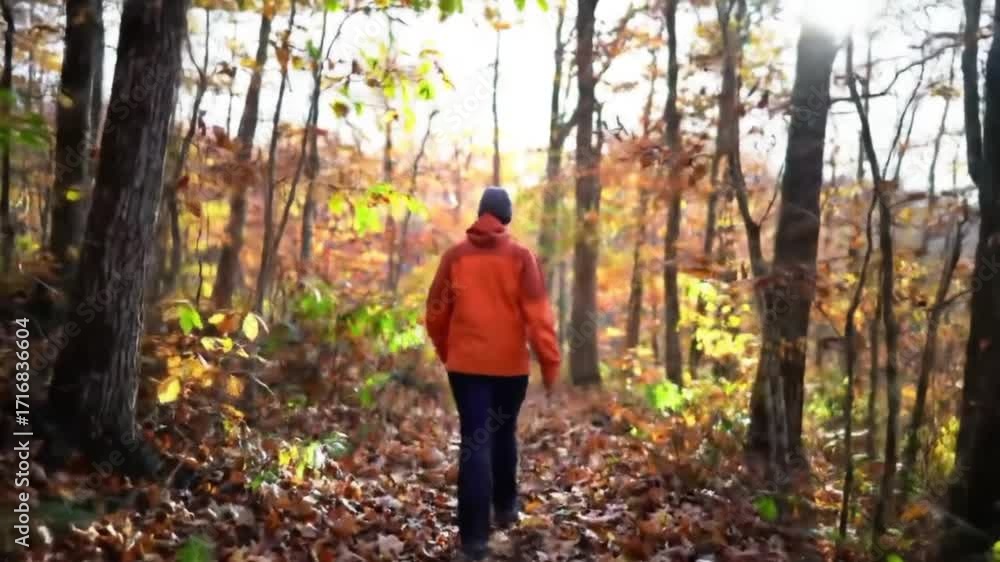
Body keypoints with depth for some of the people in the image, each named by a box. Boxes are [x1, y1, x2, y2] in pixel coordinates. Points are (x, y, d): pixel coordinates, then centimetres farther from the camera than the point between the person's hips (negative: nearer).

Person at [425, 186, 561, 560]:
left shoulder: (455, 255, 1)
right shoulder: (520, 256, -4)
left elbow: (436, 310, 6)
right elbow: (538, 314, -9)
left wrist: (444, 351, 21)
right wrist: (550, 363, -5)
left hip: (466, 363, 0)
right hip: (510, 364, 0)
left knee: (475, 442, -1)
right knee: (504, 434, 21)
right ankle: (506, 507, 35)